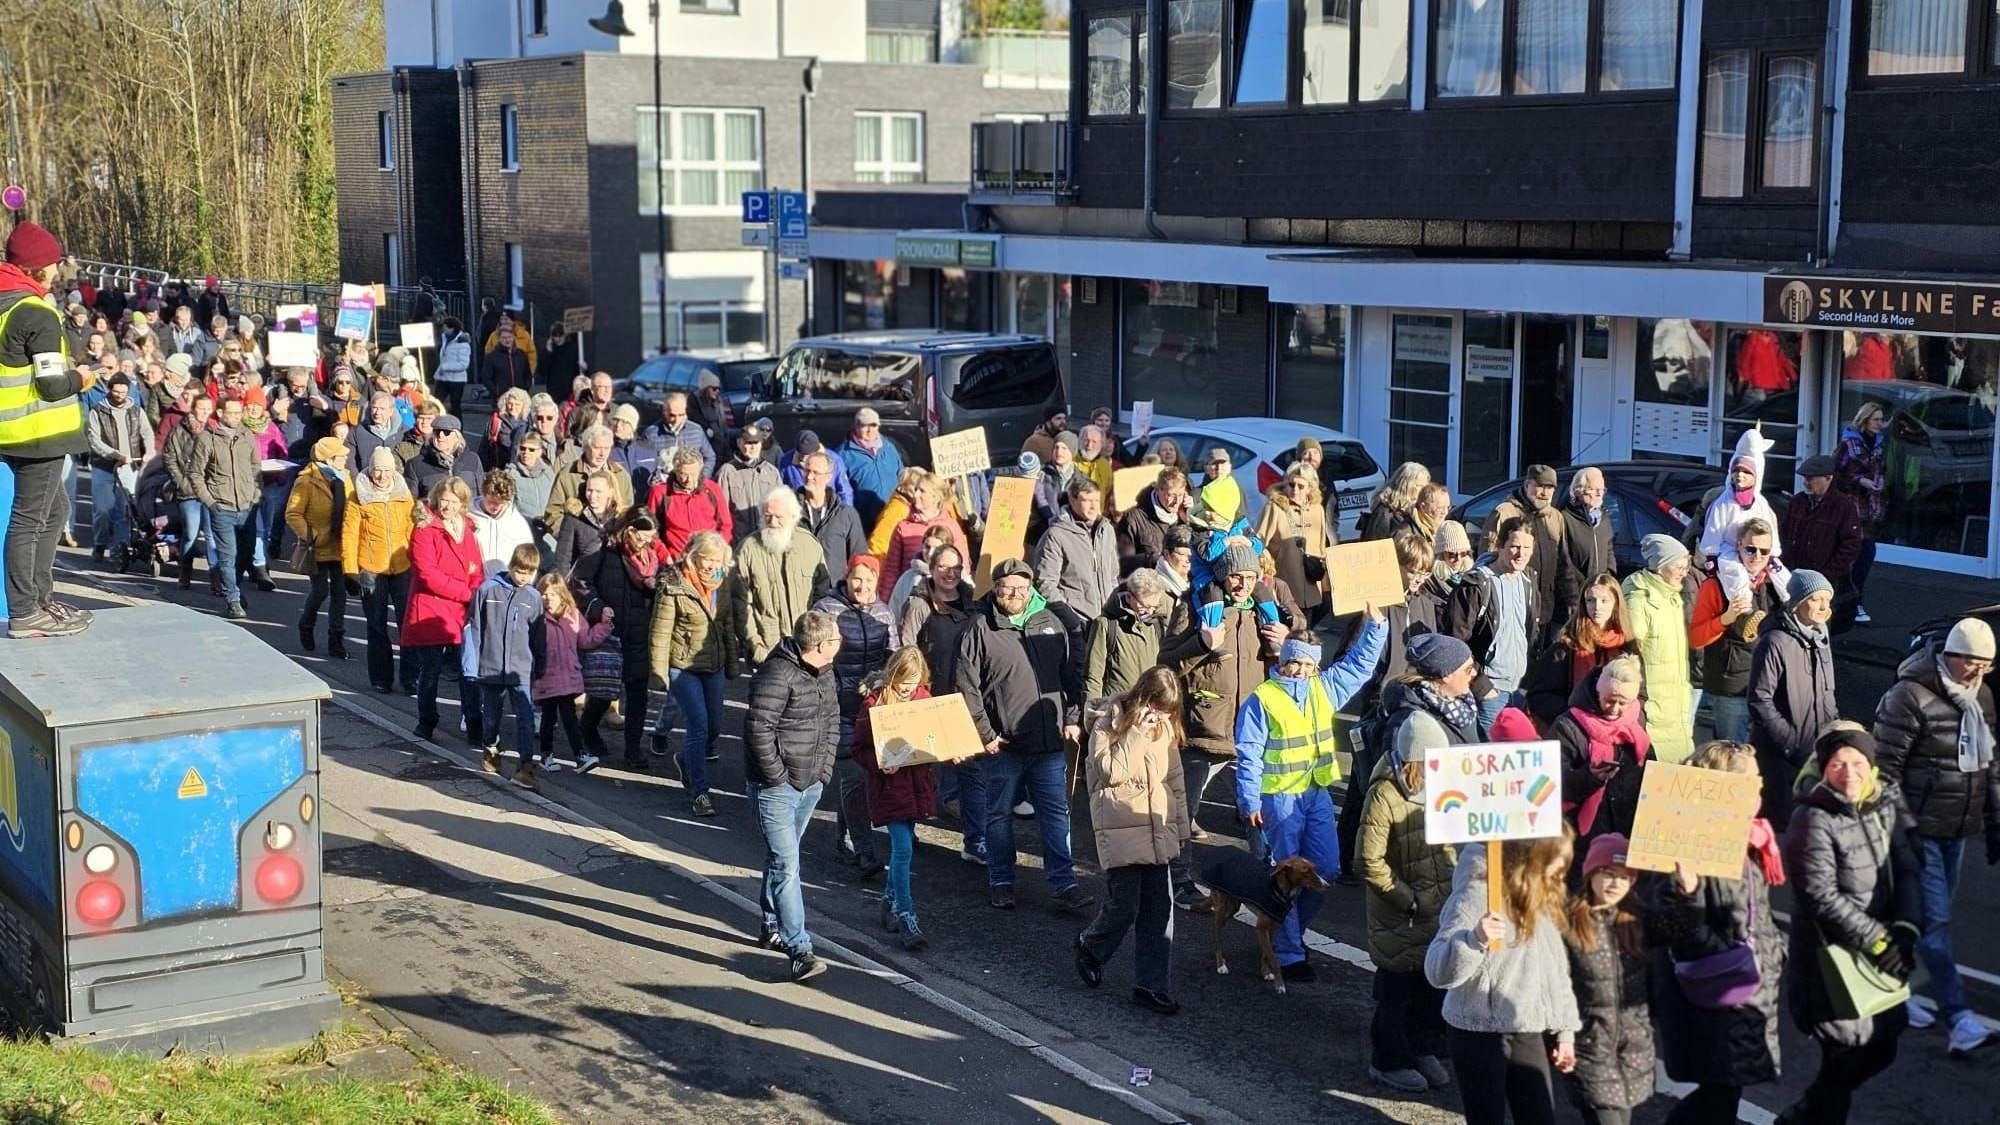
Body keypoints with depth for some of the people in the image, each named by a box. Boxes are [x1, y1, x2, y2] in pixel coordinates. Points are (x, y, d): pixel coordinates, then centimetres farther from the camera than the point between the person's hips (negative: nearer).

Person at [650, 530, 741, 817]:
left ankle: (688, 763, 41)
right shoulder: (673, 586, -14)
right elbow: (660, 633, -12)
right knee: (698, 725, -12)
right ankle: (699, 793, -6)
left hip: (714, 666, 6)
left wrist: (733, 663, 14)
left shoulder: (724, 584, 3)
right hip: (683, 666, -6)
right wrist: (660, 673, -13)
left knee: (714, 727, 11)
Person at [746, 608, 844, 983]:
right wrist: (777, 776, -18)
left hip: (810, 783, 9)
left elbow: (831, 720, 19)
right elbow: (758, 728, -23)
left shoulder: (824, 672, 7)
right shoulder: (778, 675, -22)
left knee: (782, 858, 21)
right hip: (776, 785, -9)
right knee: (786, 864, -10)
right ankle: (799, 949, -13)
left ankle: (773, 928, 35)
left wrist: (825, 767, 10)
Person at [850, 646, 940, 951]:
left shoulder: (923, 697, 2)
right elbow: (859, 748, -10)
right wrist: (879, 763, -27)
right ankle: (905, 918, -5)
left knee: (903, 844, 17)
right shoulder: (874, 702, -14)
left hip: (918, 781, 6)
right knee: (903, 848, -10)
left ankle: (891, 901, 35)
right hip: (889, 784, -6)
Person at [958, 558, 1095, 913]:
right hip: (1003, 744, -3)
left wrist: (1072, 718, 8)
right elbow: (967, 688, -7)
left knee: (1056, 814, 4)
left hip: (1049, 743, 4)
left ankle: (1063, 884, 9)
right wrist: (985, 733, -10)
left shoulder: (1050, 624, 9)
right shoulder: (979, 630, -6)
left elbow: (1070, 677, 17)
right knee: (1000, 814, 9)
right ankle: (1000, 882, 22)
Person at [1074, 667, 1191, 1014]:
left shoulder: (1165, 727, 10)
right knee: (1124, 905, -6)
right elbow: (1110, 772, -19)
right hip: (1121, 829, -6)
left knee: (1159, 909, 4)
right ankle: (1090, 946, 26)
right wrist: (1137, 735, -23)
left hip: (1157, 829, 6)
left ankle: (1150, 985, 10)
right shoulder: (1109, 725, -8)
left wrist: (1182, 827, 17)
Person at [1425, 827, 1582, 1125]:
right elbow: (1438, 971, -26)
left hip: (1529, 1031, 7)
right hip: (1480, 1032, -7)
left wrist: (1565, 1028, 15)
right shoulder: (1477, 894, -18)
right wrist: (1475, 939, -44)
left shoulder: (1544, 894, 6)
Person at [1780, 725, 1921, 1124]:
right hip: (1831, 959, -7)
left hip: (1879, 956, 7)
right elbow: (1822, 896, -21)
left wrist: (1906, 927, -13)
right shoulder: (1812, 820, -18)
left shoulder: (1885, 806, 3)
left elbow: (1907, 869, 2)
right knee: (1846, 1058, 0)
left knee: (1881, 1049, 18)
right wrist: (1878, 940, -19)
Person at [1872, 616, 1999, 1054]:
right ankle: (1957, 1018, -13)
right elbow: (1885, 766, -15)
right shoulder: (1911, 697, -16)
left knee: (1927, 915, 14)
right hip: (1919, 830, -8)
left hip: (1957, 830, 8)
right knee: (1934, 919, -10)